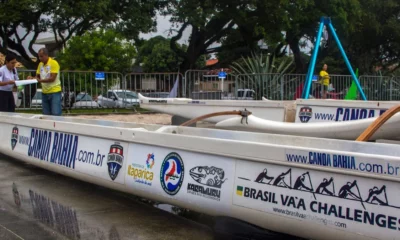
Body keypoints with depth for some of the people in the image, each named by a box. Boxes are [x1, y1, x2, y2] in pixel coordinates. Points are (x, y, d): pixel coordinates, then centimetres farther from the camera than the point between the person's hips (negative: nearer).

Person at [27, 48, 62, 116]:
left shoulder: (54, 63, -11)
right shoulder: (40, 64, 10)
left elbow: (52, 78, -17)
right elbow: (38, 76, 15)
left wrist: (40, 80, -21)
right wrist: (32, 78, -6)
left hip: (54, 92, -6)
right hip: (45, 92, 7)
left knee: (56, 114, -9)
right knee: (46, 115, 6)